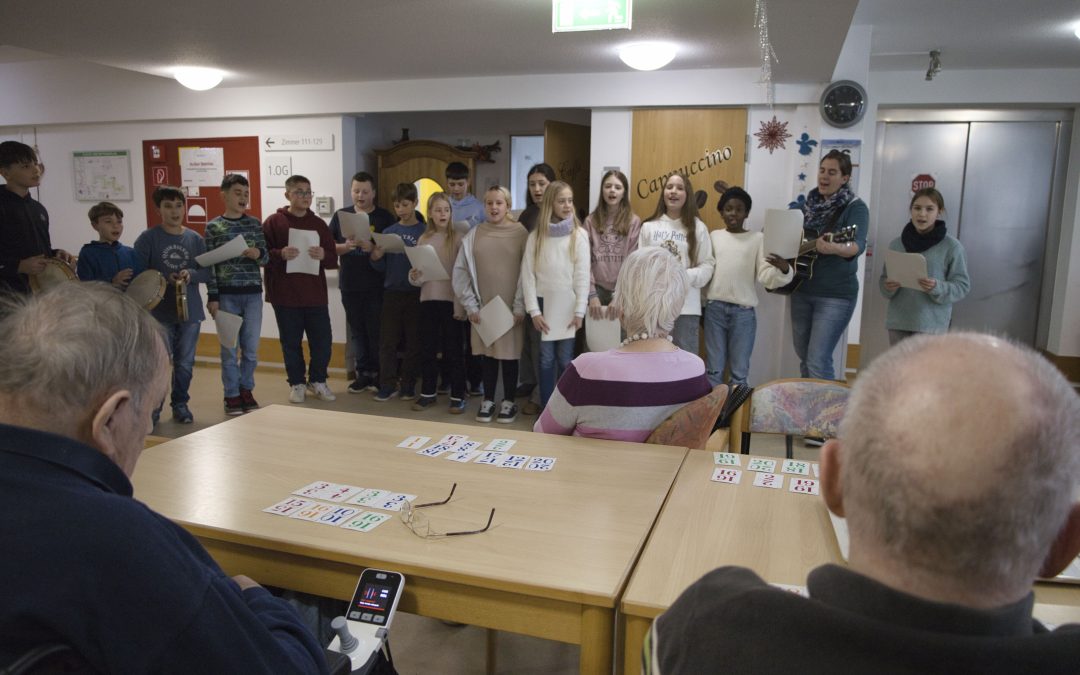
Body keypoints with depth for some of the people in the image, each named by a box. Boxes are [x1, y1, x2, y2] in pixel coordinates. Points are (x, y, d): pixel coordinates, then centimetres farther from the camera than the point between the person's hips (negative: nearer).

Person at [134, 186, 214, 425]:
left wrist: (191, 274, -14)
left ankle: (180, 405, 25)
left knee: (185, 363, 10)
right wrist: (165, 279, -18)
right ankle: (153, 407, 13)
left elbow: (207, 272, 5)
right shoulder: (147, 238, -3)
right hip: (160, 313, -3)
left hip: (190, 311, 3)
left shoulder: (195, 238, 6)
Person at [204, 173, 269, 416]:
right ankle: (232, 395, 15)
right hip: (226, 295, -2)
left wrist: (257, 254, -13)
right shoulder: (213, 227, 0)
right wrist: (212, 298, -6)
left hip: (253, 294, 2)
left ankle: (246, 389, 25)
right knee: (230, 348, 3)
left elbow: (266, 259, 10)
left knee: (251, 348, 8)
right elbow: (210, 264, -1)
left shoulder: (255, 224, 7)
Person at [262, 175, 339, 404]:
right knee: (291, 342, 6)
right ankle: (297, 383, 22)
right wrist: (280, 254, -22)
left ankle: (317, 381, 23)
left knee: (323, 341, 4)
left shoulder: (319, 224, 9)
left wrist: (323, 255, -14)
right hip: (285, 296, -2)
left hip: (316, 295, 3)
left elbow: (333, 259, 8)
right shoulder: (273, 222, 0)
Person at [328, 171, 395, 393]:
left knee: (376, 331, 2)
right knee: (357, 331, 9)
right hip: (349, 285, 3)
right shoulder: (341, 215, 8)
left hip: (376, 285, -3)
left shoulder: (385, 217, 0)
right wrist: (345, 246, -15)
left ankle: (378, 374, 13)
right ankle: (362, 374, 17)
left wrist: (372, 247, -20)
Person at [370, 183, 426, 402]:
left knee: (414, 342, 5)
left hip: (416, 293, -2)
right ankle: (388, 385, 11)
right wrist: (375, 258, -11)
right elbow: (382, 267, 9)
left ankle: (408, 386, 16)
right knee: (387, 342, 3)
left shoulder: (424, 231, -1)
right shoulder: (388, 232, 8)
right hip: (391, 293, 3)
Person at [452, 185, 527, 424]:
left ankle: (508, 401, 20)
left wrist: (520, 306, -7)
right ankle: (488, 400, 23)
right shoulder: (474, 234, 2)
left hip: (510, 307, -2)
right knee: (488, 353, 9)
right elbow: (460, 271, 4)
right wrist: (470, 305, -1)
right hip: (483, 307, 2)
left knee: (509, 353, 5)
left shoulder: (520, 233, -3)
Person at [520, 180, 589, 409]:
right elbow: (527, 274, 0)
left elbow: (583, 275, -3)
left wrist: (579, 311, -8)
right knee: (546, 359, 6)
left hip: (568, 305, -1)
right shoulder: (536, 236, 3)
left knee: (565, 360, 5)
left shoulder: (579, 235, -1)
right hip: (543, 304, 1)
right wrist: (534, 310, -7)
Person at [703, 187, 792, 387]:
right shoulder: (714, 236, 9)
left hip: (743, 311, -1)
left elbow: (766, 277, -6)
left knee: (739, 372, 5)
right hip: (715, 308, 1)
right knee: (714, 369, 8)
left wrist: (784, 270, -26)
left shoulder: (758, 238, 2)